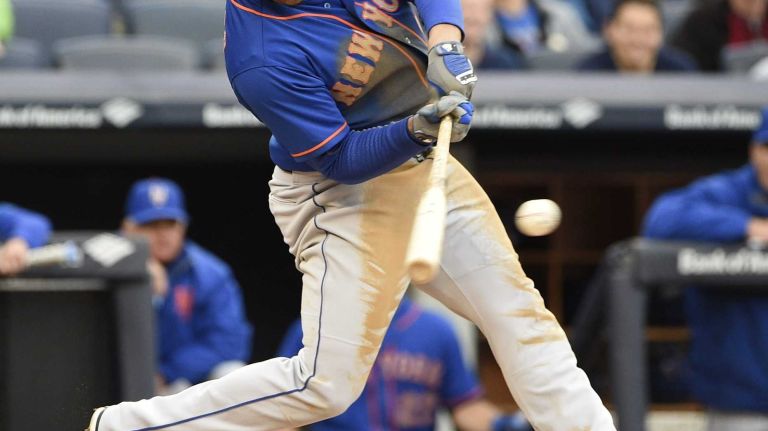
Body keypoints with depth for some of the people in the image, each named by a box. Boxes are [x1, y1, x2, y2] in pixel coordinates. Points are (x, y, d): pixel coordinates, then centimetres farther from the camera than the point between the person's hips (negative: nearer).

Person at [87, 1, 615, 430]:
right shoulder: (265, 61, -30)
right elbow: (343, 160, -23)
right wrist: (415, 131, -38)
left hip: (422, 163, 8)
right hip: (345, 197, -8)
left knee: (519, 311, 6)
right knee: (328, 382, -9)